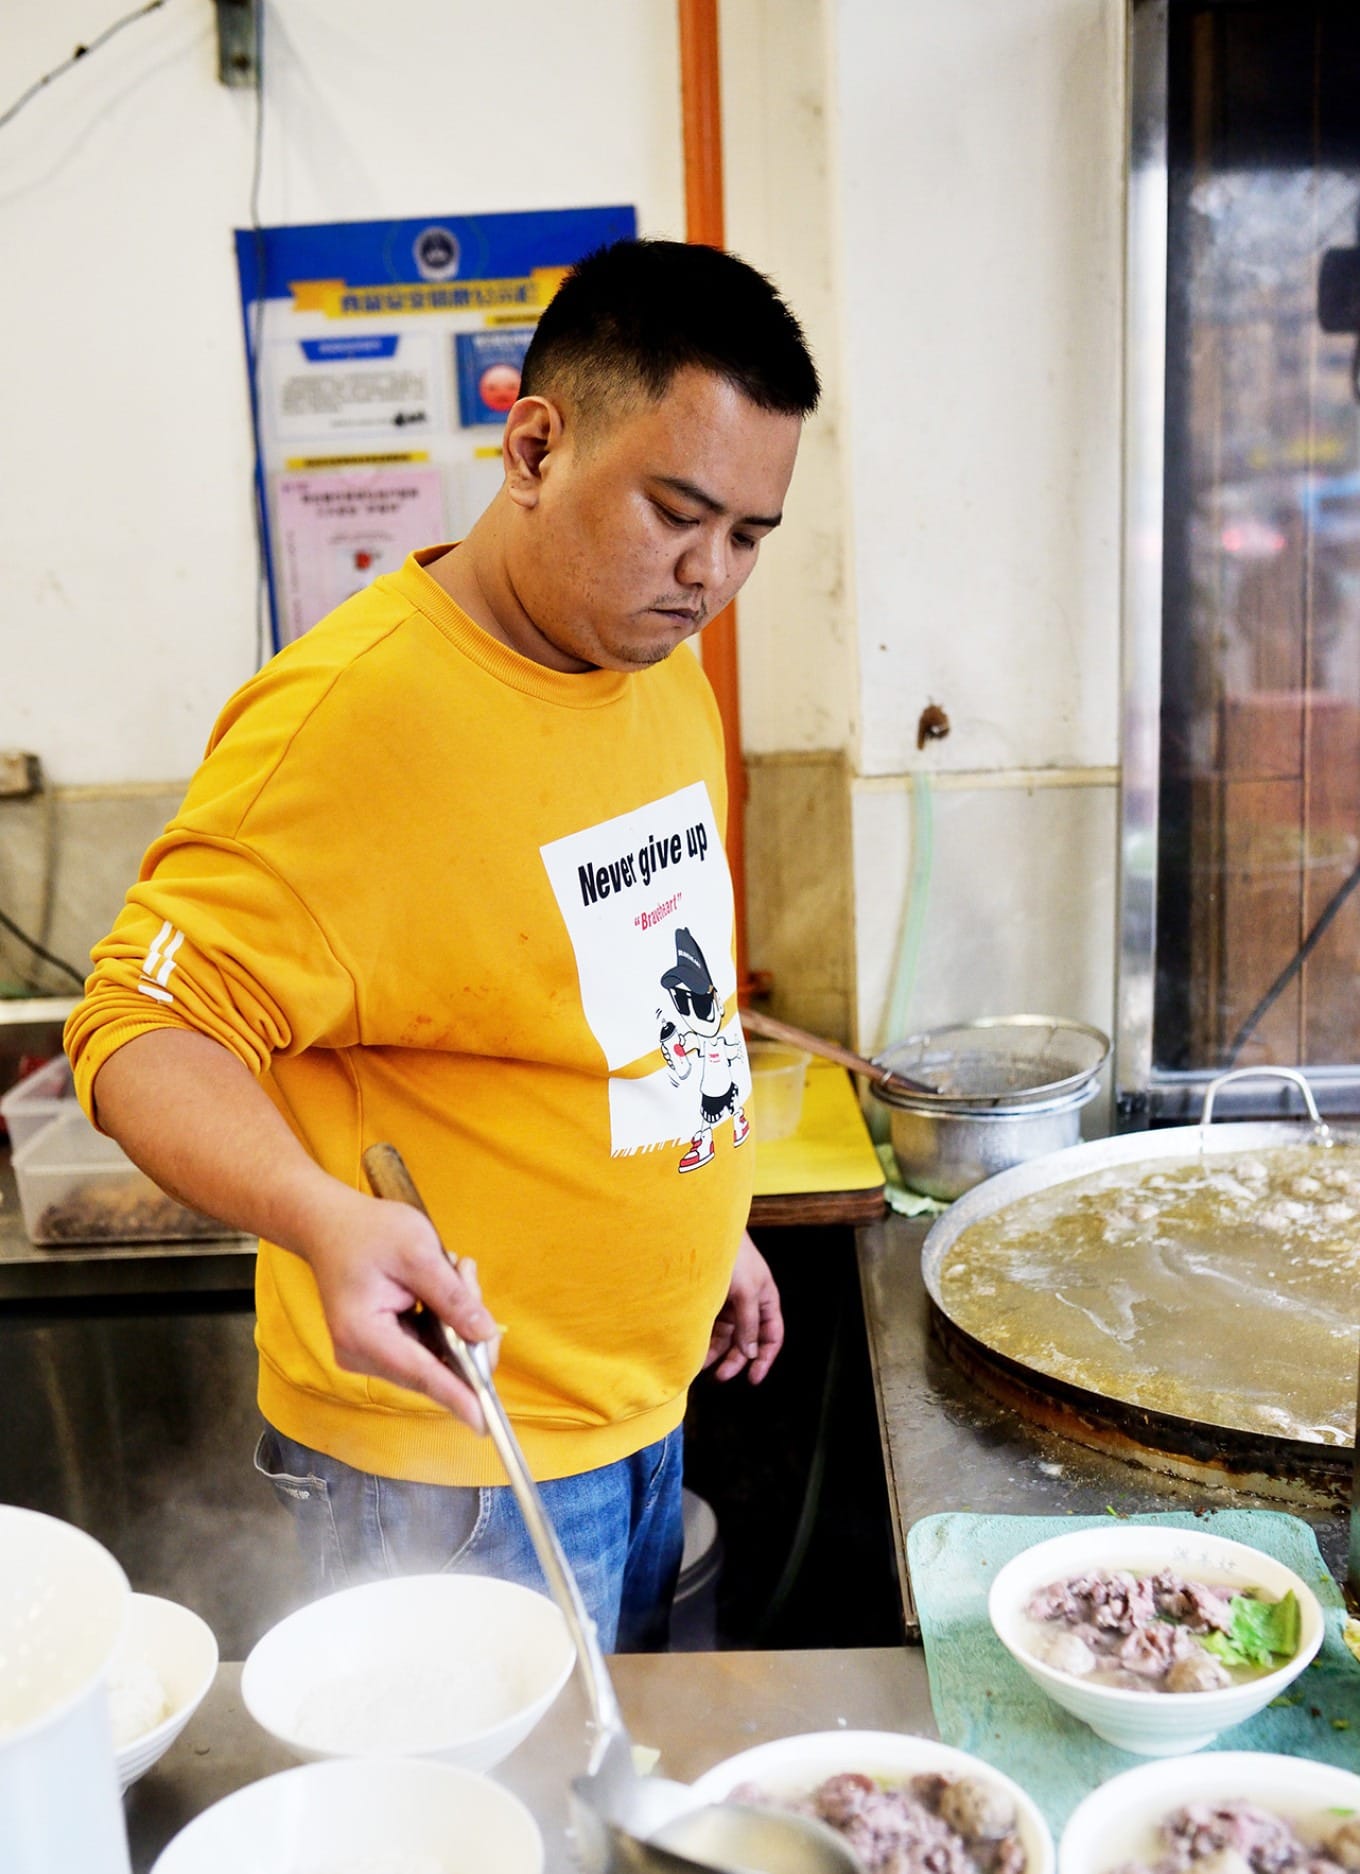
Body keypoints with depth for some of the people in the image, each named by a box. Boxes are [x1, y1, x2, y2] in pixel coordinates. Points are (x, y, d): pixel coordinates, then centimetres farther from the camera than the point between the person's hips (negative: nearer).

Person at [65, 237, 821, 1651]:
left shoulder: (664, 670, 4)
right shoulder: (352, 711, -24)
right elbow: (147, 1027, -23)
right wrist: (327, 1217, -40)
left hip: (642, 1411, 8)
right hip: (451, 1453, -8)